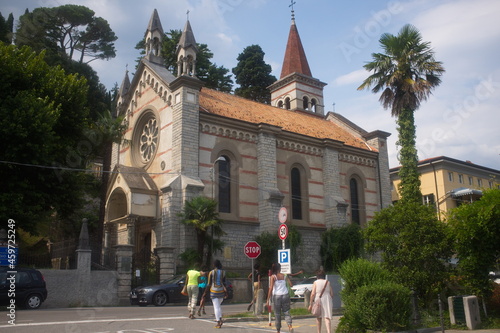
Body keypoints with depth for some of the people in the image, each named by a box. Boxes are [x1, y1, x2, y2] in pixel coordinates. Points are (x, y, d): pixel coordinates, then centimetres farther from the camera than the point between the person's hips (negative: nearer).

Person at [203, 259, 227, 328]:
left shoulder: (211, 272, -6)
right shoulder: (223, 272, 2)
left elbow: (209, 284, -6)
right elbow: (224, 283, 0)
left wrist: (205, 292, 1)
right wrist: (226, 292, 6)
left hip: (214, 291, -3)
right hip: (221, 291, 3)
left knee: (216, 307, -1)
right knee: (218, 306, 20)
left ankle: (218, 323, -4)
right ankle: (220, 319, 3)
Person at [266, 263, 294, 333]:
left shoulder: (273, 276, -3)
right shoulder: (284, 276, 6)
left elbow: (271, 288, -11)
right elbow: (291, 285, 4)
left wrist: (268, 300, -10)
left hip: (276, 296, -2)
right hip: (285, 295, 2)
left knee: (277, 314, 8)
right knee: (286, 312, 6)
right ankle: (290, 326, -17)